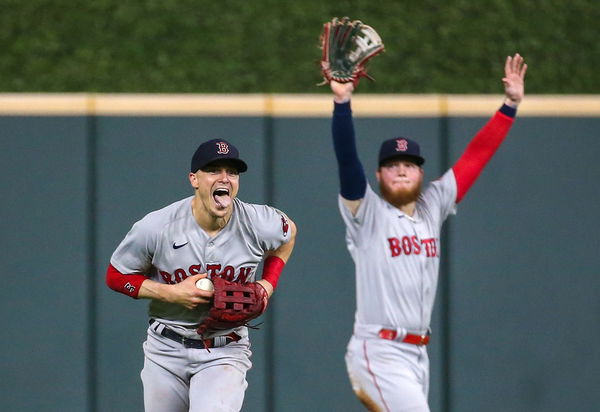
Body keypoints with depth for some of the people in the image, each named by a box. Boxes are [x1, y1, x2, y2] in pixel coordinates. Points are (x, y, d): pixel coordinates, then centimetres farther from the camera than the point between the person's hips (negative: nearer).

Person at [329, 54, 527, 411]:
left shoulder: (432, 208, 12)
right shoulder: (367, 212, -3)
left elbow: (476, 155, 13)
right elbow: (347, 158, -17)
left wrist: (511, 104, 10)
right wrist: (342, 102, -31)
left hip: (418, 355, 7)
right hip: (379, 354, -7)